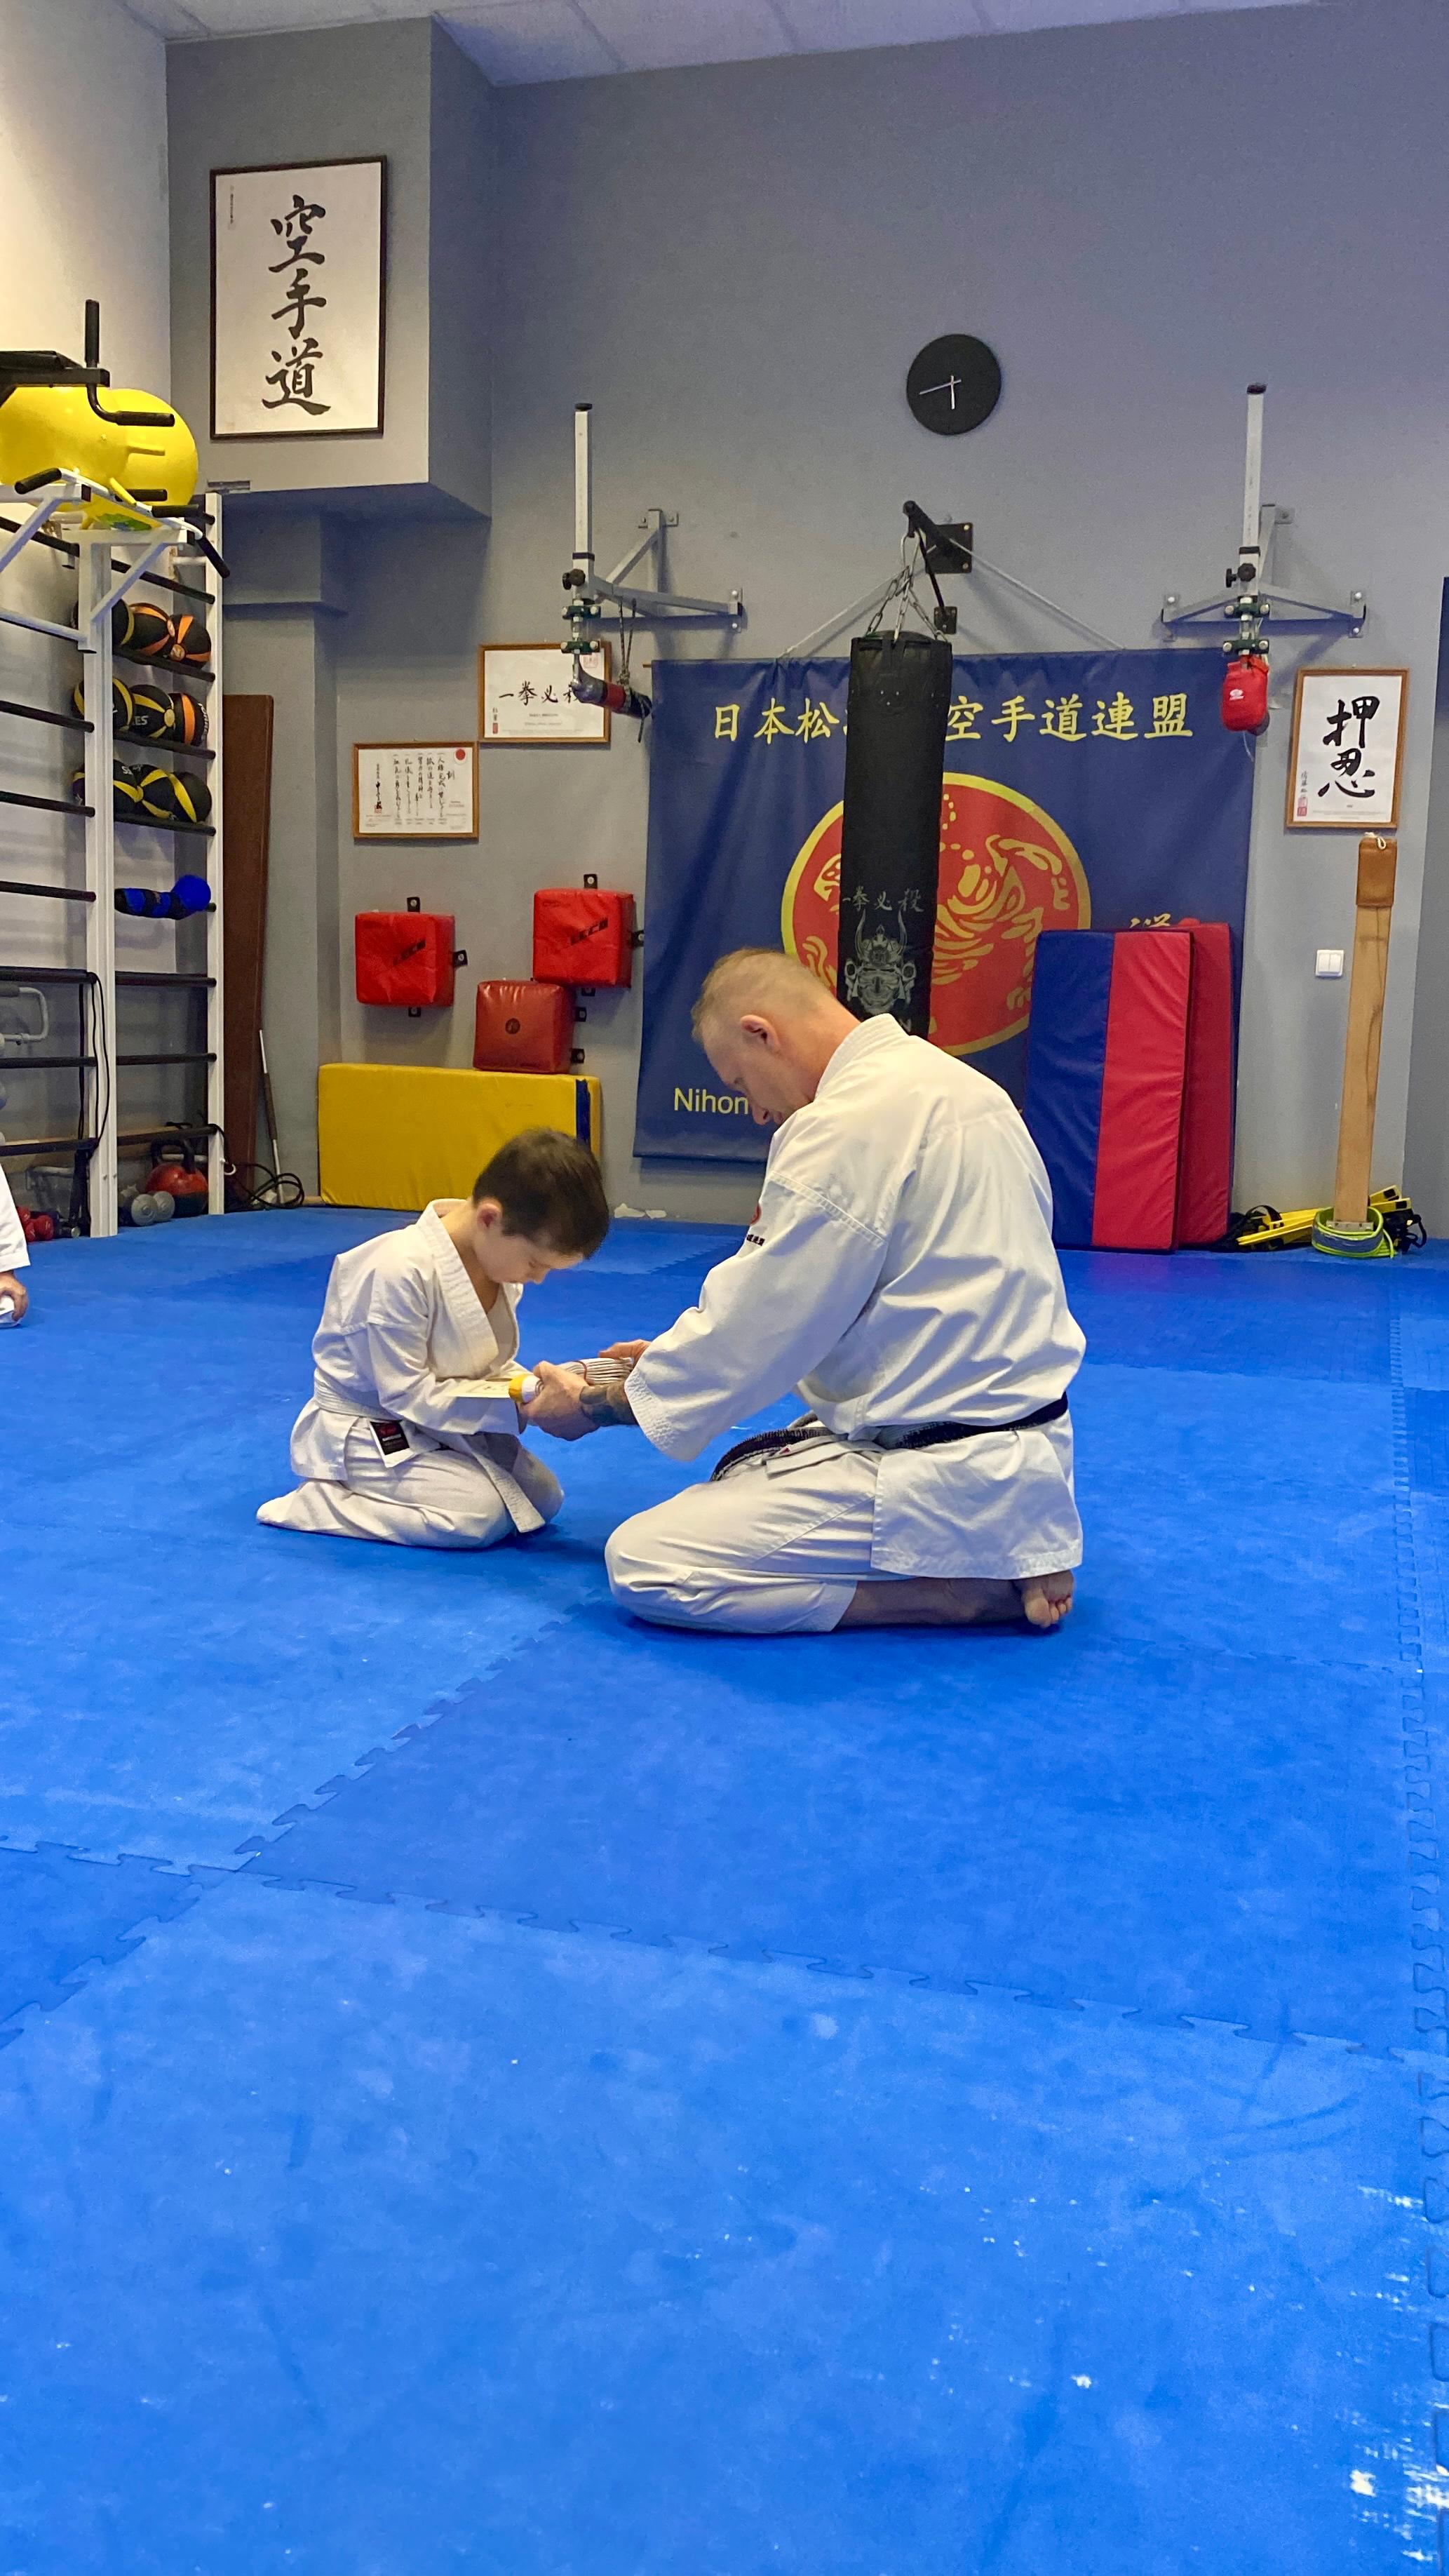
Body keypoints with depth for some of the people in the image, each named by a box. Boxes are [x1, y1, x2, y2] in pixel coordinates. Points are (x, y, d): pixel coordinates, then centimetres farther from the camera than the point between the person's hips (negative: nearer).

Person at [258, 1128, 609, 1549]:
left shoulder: (500, 1256, -6)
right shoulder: (400, 1270, -32)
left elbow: (492, 1366, 6)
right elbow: (409, 1394, -27)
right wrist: (518, 1400, -29)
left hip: (442, 1422, 8)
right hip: (365, 1430, -8)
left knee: (542, 1497, 3)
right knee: (481, 1515, -23)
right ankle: (316, 1502, -7)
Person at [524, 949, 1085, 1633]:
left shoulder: (846, 1127, -20)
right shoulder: (949, 1083, 9)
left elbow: (755, 1323, -14)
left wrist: (597, 1405, 1)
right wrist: (692, 1351, 17)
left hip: (939, 1474, -10)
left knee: (644, 1565, -10)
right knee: (742, 1474, 27)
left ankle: (963, 1590, -7)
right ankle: (990, 1555, 11)